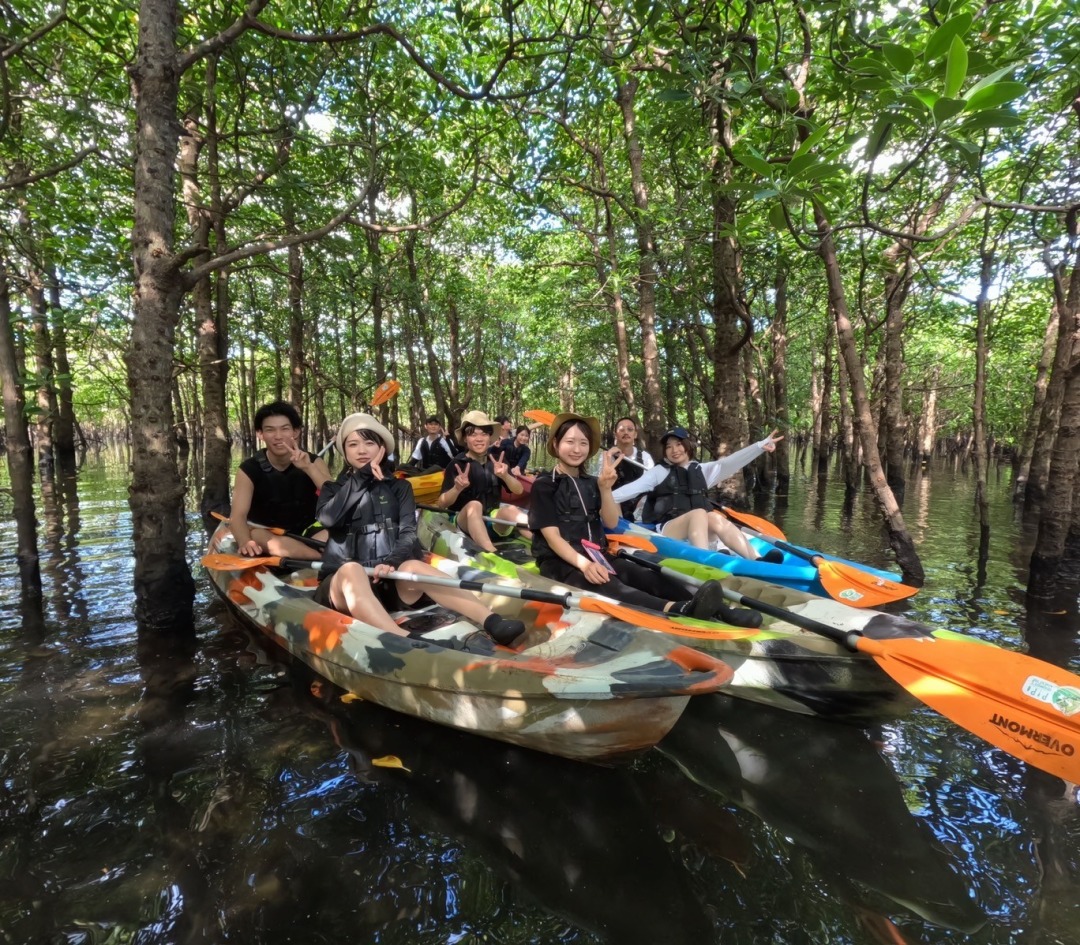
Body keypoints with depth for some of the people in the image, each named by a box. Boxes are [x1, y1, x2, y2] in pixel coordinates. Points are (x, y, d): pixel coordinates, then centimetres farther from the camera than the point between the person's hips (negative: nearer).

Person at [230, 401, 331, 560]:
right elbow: (238, 515, -19)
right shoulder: (249, 469, -7)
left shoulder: (313, 462, -4)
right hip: (266, 536, 0)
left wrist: (308, 468, -33)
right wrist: (245, 542, -42)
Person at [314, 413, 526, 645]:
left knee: (413, 567, -32)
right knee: (351, 569, -35)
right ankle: (404, 641, -60)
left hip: (390, 582, 1)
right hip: (344, 585, 0)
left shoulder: (399, 487, 15)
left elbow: (408, 533, -2)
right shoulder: (333, 488, 16)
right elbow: (328, 518, -9)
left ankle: (492, 622, -50)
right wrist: (362, 476, -6)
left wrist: (392, 562, -21)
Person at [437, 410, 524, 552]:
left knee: (510, 510, -28)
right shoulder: (457, 464, -6)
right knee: (474, 505, -35)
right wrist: (457, 488, -31)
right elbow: (441, 504, -10)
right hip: (464, 522, -3)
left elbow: (519, 491, -2)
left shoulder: (497, 460, 5)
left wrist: (505, 476, -22)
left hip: (493, 521, 3)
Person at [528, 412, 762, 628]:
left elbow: (611, 523, 3)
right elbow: (552, 536, -12)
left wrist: (605, 489, -13)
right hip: (561, 562, -6)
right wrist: (583, 564, -27)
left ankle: (719, 611, -39)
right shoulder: (543, 486, -2)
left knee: (648, 577, -20)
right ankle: (678, 610, -62)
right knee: (606, 585, -36)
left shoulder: (590, 483, 15)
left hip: (597, 555, 6)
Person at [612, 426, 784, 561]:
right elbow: (633, 488, -4)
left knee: (715, 518, -29)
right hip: (667, 531, -3)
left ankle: (756, 560, -46)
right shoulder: (659, 471, 7)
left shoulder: (701, 470, 17)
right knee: (699, 513, -31)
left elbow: (728, 463, 5)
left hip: (701, 531, 3)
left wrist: (760, 446, -7)